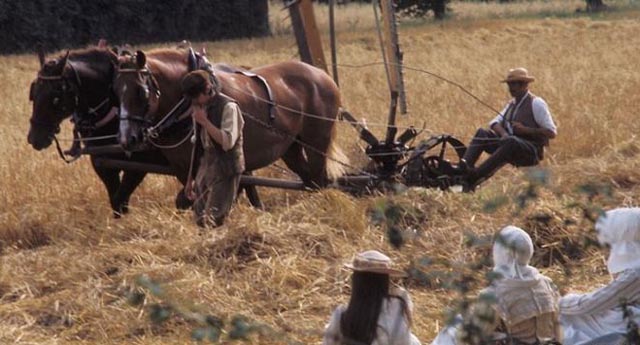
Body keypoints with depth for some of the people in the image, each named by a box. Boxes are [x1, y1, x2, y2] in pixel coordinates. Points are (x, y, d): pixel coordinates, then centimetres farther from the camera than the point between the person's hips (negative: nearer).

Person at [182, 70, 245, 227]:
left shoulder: (228, 107, -12)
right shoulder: (202, 108, 11)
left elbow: (228, 142, -22)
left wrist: (205, 122, -22)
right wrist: (191, 179, 21)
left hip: (224, 171, -8)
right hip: (205, 168, 8)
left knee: (212, 221, -13)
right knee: (200, 219, 8)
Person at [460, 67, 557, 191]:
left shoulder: (536, 103, -4)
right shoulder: (512, 104, 20)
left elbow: (551, 132, -10)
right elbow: (494, 123, 12)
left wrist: (525, 130, -18)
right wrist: (503, 133, -11)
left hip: (531, 152, -7)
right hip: (510, 146, 7)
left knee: (511, 141, -38)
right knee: (482, 133, -10)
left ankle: (476, 177, -48)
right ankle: (464, 168, -35)